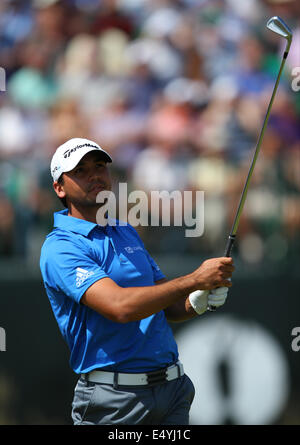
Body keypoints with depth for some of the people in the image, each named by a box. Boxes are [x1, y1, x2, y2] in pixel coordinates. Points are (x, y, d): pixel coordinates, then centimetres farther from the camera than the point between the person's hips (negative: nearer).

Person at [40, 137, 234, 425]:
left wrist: (196, 303, -4)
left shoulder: (127, 232, 16)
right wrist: (195, 280, -21)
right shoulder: (60, 247, -11)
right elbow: (120, 307, -25)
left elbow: (168, 308, 19)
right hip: (115, 399, -7)